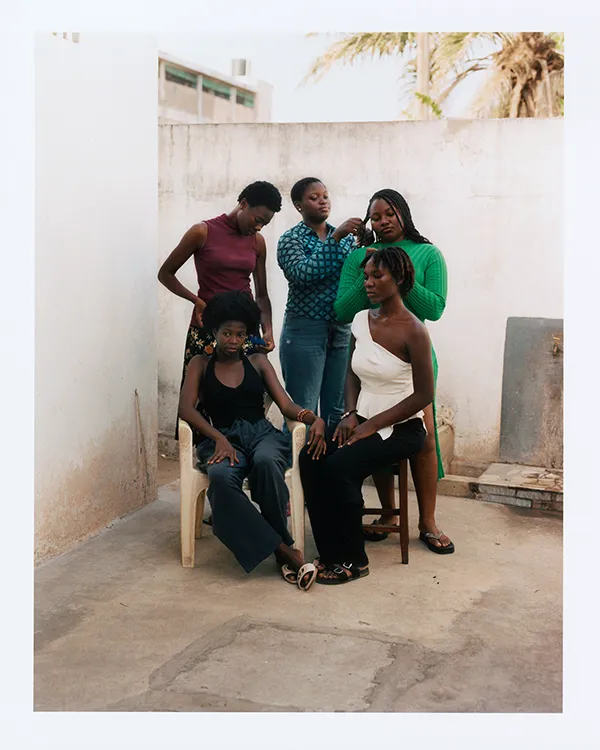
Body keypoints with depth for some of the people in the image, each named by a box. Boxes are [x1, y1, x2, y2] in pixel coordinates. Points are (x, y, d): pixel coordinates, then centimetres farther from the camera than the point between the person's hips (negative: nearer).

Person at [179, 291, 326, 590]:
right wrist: (218, 438, -15)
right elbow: (186, 408, 2)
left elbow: (286, 405, 9)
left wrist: (315, 419, -13)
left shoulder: (258, 362, 20)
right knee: (221, 478, -37)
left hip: (262, 433, 1)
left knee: (266, 462, -38)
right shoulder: (200, 364, 17)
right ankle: (284, 551, -35)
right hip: (224, 438, -1)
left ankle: (281, 545, -24)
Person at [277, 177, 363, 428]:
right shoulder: (290, 239, -1)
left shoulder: (345, 237, 12)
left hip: (341, 331, 5)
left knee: (336, 411, 9)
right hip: (304, 331, -5)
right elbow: (303, 273, -19)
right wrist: (335, 238, -22)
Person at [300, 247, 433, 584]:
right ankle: (330, 554, -10)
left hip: (400, 429, -6)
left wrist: (371, 425, -14)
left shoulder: (413, 331, -13)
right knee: (310, 458, -20)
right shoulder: (362, 320, 8)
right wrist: (351, 414, 1)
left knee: (339, 466, -29)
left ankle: (354, 561, -11)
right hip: (363, 421, 6)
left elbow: (423, 395, -13)